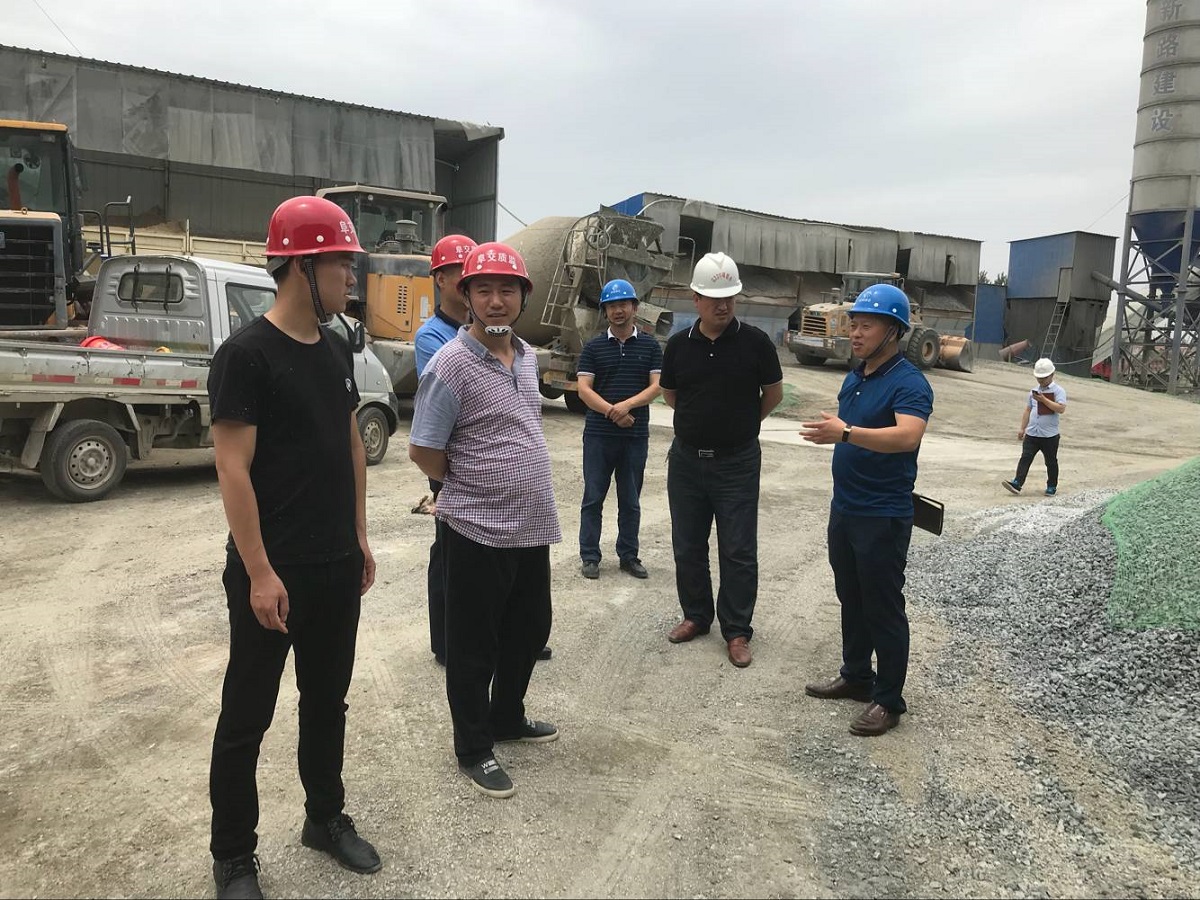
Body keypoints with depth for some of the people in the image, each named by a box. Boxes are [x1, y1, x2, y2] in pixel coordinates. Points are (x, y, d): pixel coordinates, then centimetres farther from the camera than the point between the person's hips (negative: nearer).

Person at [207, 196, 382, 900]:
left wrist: (360, 538, 13)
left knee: (328, 701, 19)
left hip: (337, 566, 7)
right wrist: (259, 572, -18)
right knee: (247, 715, 9)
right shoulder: (246, 355, -14)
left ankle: (326, 818, 37)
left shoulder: (337, 351, 7)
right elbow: (233, 468, -17)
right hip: (273, 572, -7)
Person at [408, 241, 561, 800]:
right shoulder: (451, 366, -16)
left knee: (530, 629, 20)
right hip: (478, 531, -7)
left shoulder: (527, 357, 7)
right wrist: (472, 489, 1)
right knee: (474, 647, 8)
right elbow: (423, 452, -14)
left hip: (533, 526, 7)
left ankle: (507, 718, 43)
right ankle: (473, 749, 27)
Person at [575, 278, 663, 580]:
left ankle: (629, 556, 22)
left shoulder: (650, 346, 5)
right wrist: (612, 412, -17)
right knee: (593, 498, 4)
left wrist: (627, 405, -18)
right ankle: (590, 557, 14)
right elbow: (584, 388, -4)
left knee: (630, 501, 10)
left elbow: (656, 386, -2)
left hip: (636, 435, 1)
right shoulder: (594, 347, 3)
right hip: (599, 434, -1)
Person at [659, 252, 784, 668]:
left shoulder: (755, 342, -8)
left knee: (738, 552, 3)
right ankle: (696, 615, 31)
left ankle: (737, 630, 16)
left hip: (736, 463, -3)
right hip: (686, 459, 3)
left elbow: (773, 393, 5)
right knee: (687, 546, 13)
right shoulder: (678, 344, 1)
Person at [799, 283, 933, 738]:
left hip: (883, 517, -8)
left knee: (883, 609, 2)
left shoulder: (909, 383, -17)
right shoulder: (855, 378, 10)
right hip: (844, 508, 9)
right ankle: (855, 676, 35)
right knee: (850, 598, 19)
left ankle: (889, 701, 16)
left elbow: (907, 436, -35)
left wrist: (845, 433, -46)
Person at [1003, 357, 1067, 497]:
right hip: (1032, 433, 4)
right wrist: (1022, 428, 11)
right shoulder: (1034, 391, 12)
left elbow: (1061, 409, -19)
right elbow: (1028, 410, 16)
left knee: (1051, 462, 9)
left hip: (1050, 435, -4)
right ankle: (1017, 484, -13)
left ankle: (1052, 487, 22)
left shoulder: (1058, 391, -4)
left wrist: (1043, 399, -21)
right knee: (1025, 458, -6)